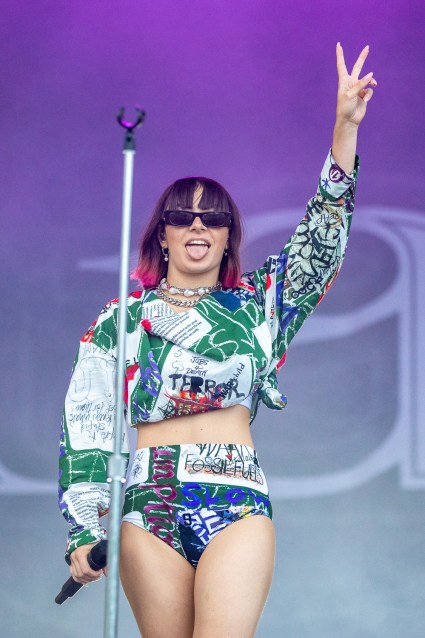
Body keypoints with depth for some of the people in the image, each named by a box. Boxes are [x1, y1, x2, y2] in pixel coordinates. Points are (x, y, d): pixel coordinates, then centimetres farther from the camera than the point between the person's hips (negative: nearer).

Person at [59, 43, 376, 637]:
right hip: (148, 504, 0)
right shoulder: (121, 320, 13)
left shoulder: (256, 304, 16)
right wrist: (84, 531, -2)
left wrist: (346, 126, -4)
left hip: (238, 505, 0)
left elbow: (321, 241, 6)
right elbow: (86, 425, 8)